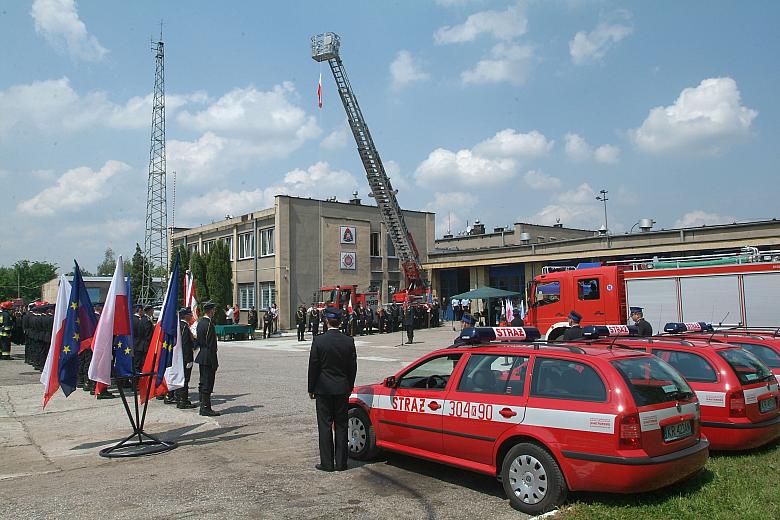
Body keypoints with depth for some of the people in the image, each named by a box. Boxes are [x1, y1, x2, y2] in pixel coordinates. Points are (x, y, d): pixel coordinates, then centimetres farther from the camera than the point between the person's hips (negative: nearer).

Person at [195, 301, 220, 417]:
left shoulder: (200, 322, 11)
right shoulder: (209, 324, -19)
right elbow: (211, 345, -20)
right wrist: (214, 362, -16)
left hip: (201, 358, 10)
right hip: (208, 359, -10)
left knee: (203, 383, 15)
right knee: (207, 384, -5)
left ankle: (203, 407, 23)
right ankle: (206, 408, -1)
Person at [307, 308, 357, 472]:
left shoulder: (318, 341, -11)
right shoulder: (349, 341, -3)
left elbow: (313, 367, -6)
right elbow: (353, 367, 3)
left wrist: (311, 389, 4)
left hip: (323, 389, -2)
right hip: (342, 389, 3)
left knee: (325, 426, 5)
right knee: (341, 425, 10)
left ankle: (327, 463, 8)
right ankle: (341, 463, 15)